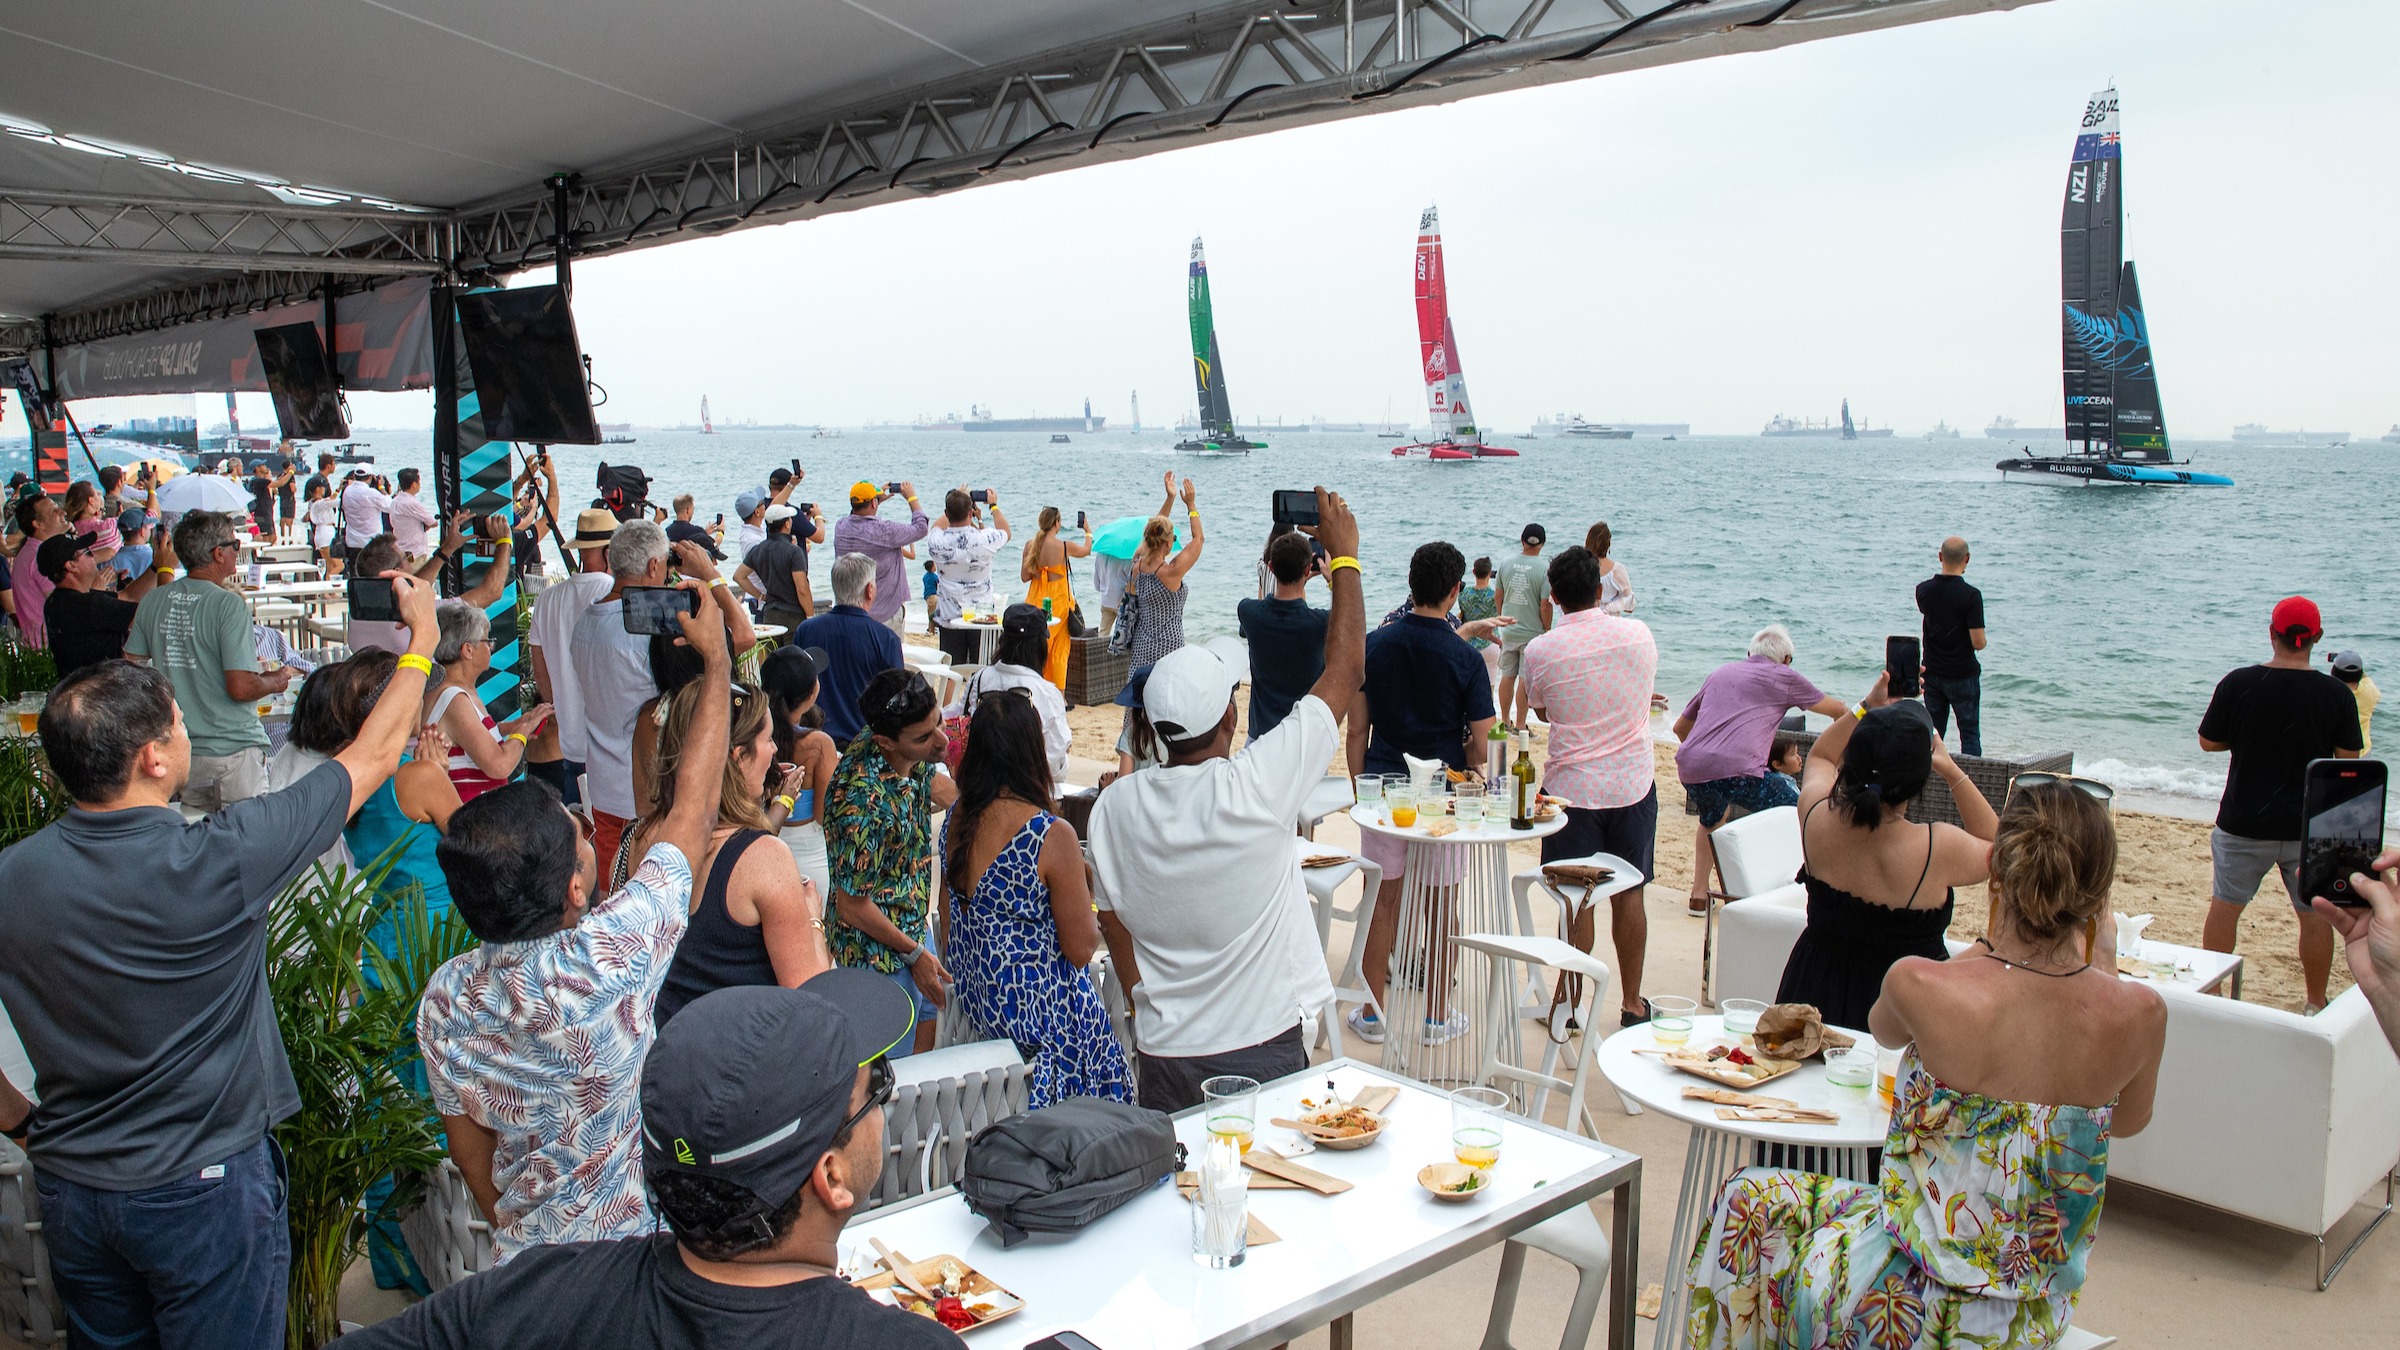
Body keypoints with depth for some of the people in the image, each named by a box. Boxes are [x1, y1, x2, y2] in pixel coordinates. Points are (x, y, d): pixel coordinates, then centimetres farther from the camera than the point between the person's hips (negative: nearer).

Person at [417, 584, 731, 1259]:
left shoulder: (445, 997, -13)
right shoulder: (610, 957, -29)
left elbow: (469, 1149, 1)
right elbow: (694, 809, -18)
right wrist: (716, 657, -6)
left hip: (525, 1257, 5)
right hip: (639, 1261, -4)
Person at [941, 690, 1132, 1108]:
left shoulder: (955, 819, -4)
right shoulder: (1053, 835, -23)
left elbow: (947, 930, 8)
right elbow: (1081, 948, -16)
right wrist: (1086, 894, 2)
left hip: (970, 998, 7)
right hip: (1039, 1010, -6)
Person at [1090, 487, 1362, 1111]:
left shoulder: (1114, 806, -8)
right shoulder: (1257, 786, -20)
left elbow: (1115, 931, 3)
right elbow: (1346, 669, -11)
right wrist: (1343, 555, -1)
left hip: (1164, 1053, 3)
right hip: (1265, 1046, -3)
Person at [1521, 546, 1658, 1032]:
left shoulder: (1540, 651, -10)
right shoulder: (1639, 634, -3)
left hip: (1572, 787, -2)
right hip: (1634, 785, 2)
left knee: (1578, 899, 6)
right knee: (1629, 896, 11)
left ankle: (1568, 1003, 10)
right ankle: (1632, 1004, 21)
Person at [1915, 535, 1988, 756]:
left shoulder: (1924, 590, -4)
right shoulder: (1971, 595, -18)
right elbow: (1978, 643, -19)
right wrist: (1981, 641, 3)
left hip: (1932, 673, 4)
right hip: (1963, 675, -4)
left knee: (1933, 733, 12)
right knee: (1969, 733, 4)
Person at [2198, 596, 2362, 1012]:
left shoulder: (2238, 684, -11)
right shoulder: (2337, 694, -9)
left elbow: (2208, 742, -1)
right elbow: (2350, 759, -1)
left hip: (2244, 822, 0)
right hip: (2312, 825, 0)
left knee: (2225, 905, 12)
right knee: (2316, 914, 13)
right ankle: (2315, 1003, 22)